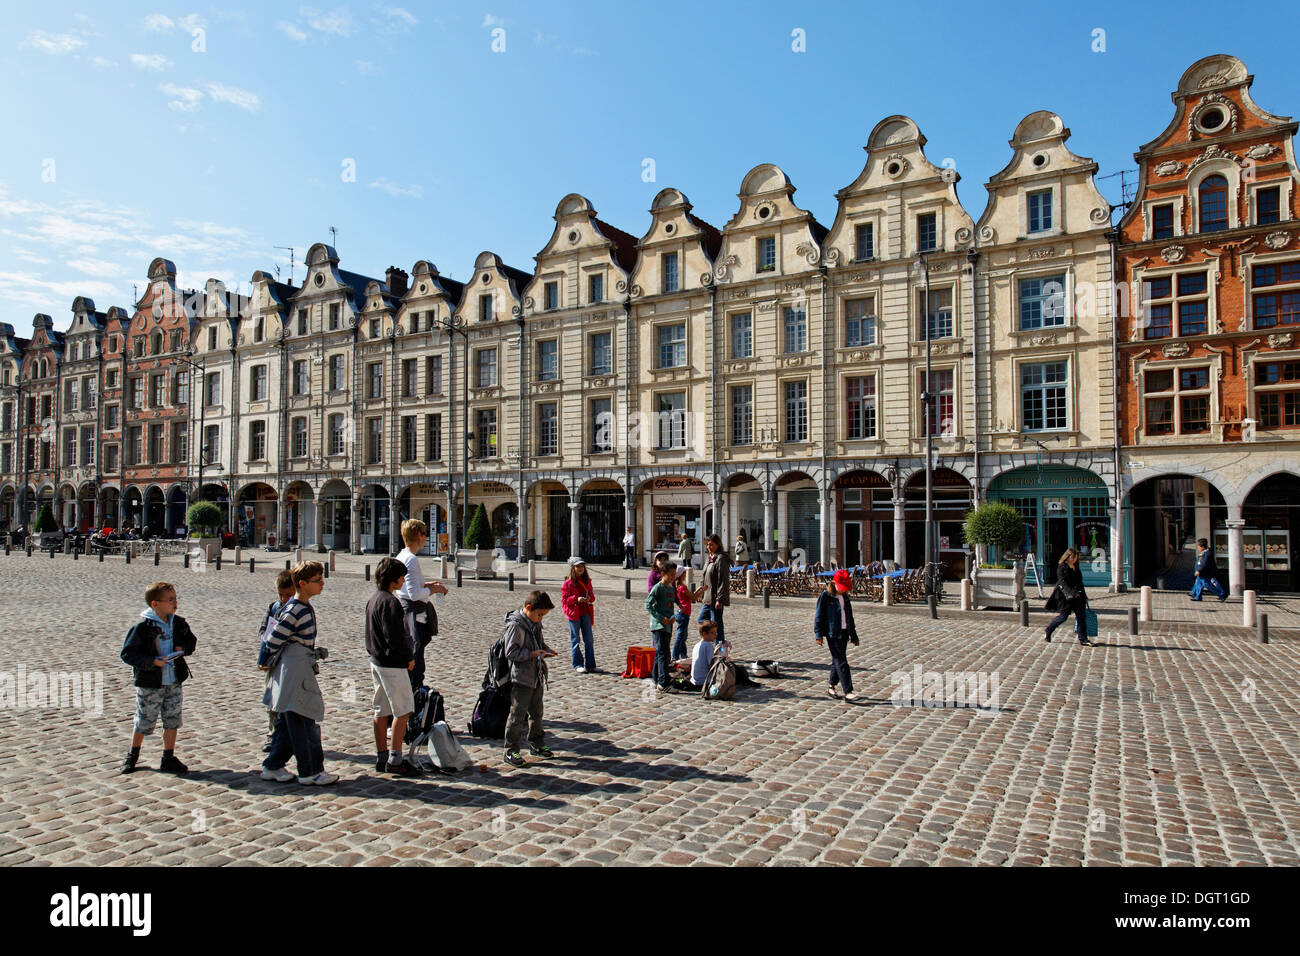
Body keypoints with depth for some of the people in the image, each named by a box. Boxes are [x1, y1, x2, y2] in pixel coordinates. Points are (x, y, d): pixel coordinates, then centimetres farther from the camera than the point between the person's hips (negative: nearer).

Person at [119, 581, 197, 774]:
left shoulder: (178, 623, 2)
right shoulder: (143, 627, -15)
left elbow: (191, 641, 17)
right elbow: (127, 654, -13)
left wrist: (183, 648, -5)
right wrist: (152, 661, -24)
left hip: (174, 681, 5)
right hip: (150, 683, -4)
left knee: (172, 720, 8)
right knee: (144, 722, 8)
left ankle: (168, 759, 21)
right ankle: (132, 754, 34)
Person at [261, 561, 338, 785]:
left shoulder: (306, 607, 11)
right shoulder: (294, 611, -19)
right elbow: (272, 642, -18)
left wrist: (313, 652, 8)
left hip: (301, 673, 10)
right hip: (294, 675, -10)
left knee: (288, 723, 17)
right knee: (304, 724, -4)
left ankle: (273, 766, 27)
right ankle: (310, 772, 3)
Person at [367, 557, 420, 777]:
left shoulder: (373, 599, 12)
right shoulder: (390, 602, -18)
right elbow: (394, 637, -22)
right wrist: (409, 657, -9)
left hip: (376, 661, 10)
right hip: (392, 664, -10)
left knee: (381, 711, 14)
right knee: (403, 710, -4)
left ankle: (381, 757, 21)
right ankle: (395, 760, -3)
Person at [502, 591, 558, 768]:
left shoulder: (536, 623, 8)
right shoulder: (515, 625, -18)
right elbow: (511, 652, -21)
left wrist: (545, 649, 3)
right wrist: (533, 654, -23)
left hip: (537, 677, 8)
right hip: (521, 679, -8)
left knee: (536, 713, 18)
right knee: (517, 715, -3)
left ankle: (537, 744, 31)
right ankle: (511, 750, 6)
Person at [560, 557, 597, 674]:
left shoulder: (587, 581, 10)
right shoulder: (568, 583, -5)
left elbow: (592, 595, 17)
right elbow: (564, 599, -6)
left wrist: (590, 598, -6)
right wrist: (576, 599, -20)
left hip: (586, 613, 5)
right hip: (574, 614, -4)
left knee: (589, 640, 5)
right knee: (575, 640, 3)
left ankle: (590, 665, 11)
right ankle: (577, 665, 11)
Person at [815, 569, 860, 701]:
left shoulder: (845, 597, 13)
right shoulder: (825, 597, -6)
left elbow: (850, 617, 21)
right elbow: (819, 616, -7)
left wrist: (854, 635, 22)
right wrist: (819, 634, -14)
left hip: (844, 633, 7)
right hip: (832, 633, -6)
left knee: (837, 660, 11)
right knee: (841, 662, -9)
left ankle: (831, 686, 24)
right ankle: (848, 691, -11)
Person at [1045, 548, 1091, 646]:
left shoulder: (1076, 567, 14)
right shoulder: (1062, 567, -8)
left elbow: (1079, 582, 22)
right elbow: (1063, 582, -17)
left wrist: (1083, 594, 21)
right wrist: (1071, 593, -28)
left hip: (1077, 595, 7)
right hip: (1065, 596, -7)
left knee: (1081, 616, 1)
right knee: (1063, 616, -3)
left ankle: (1083, 639, 4)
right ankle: (1048, 632, 16)